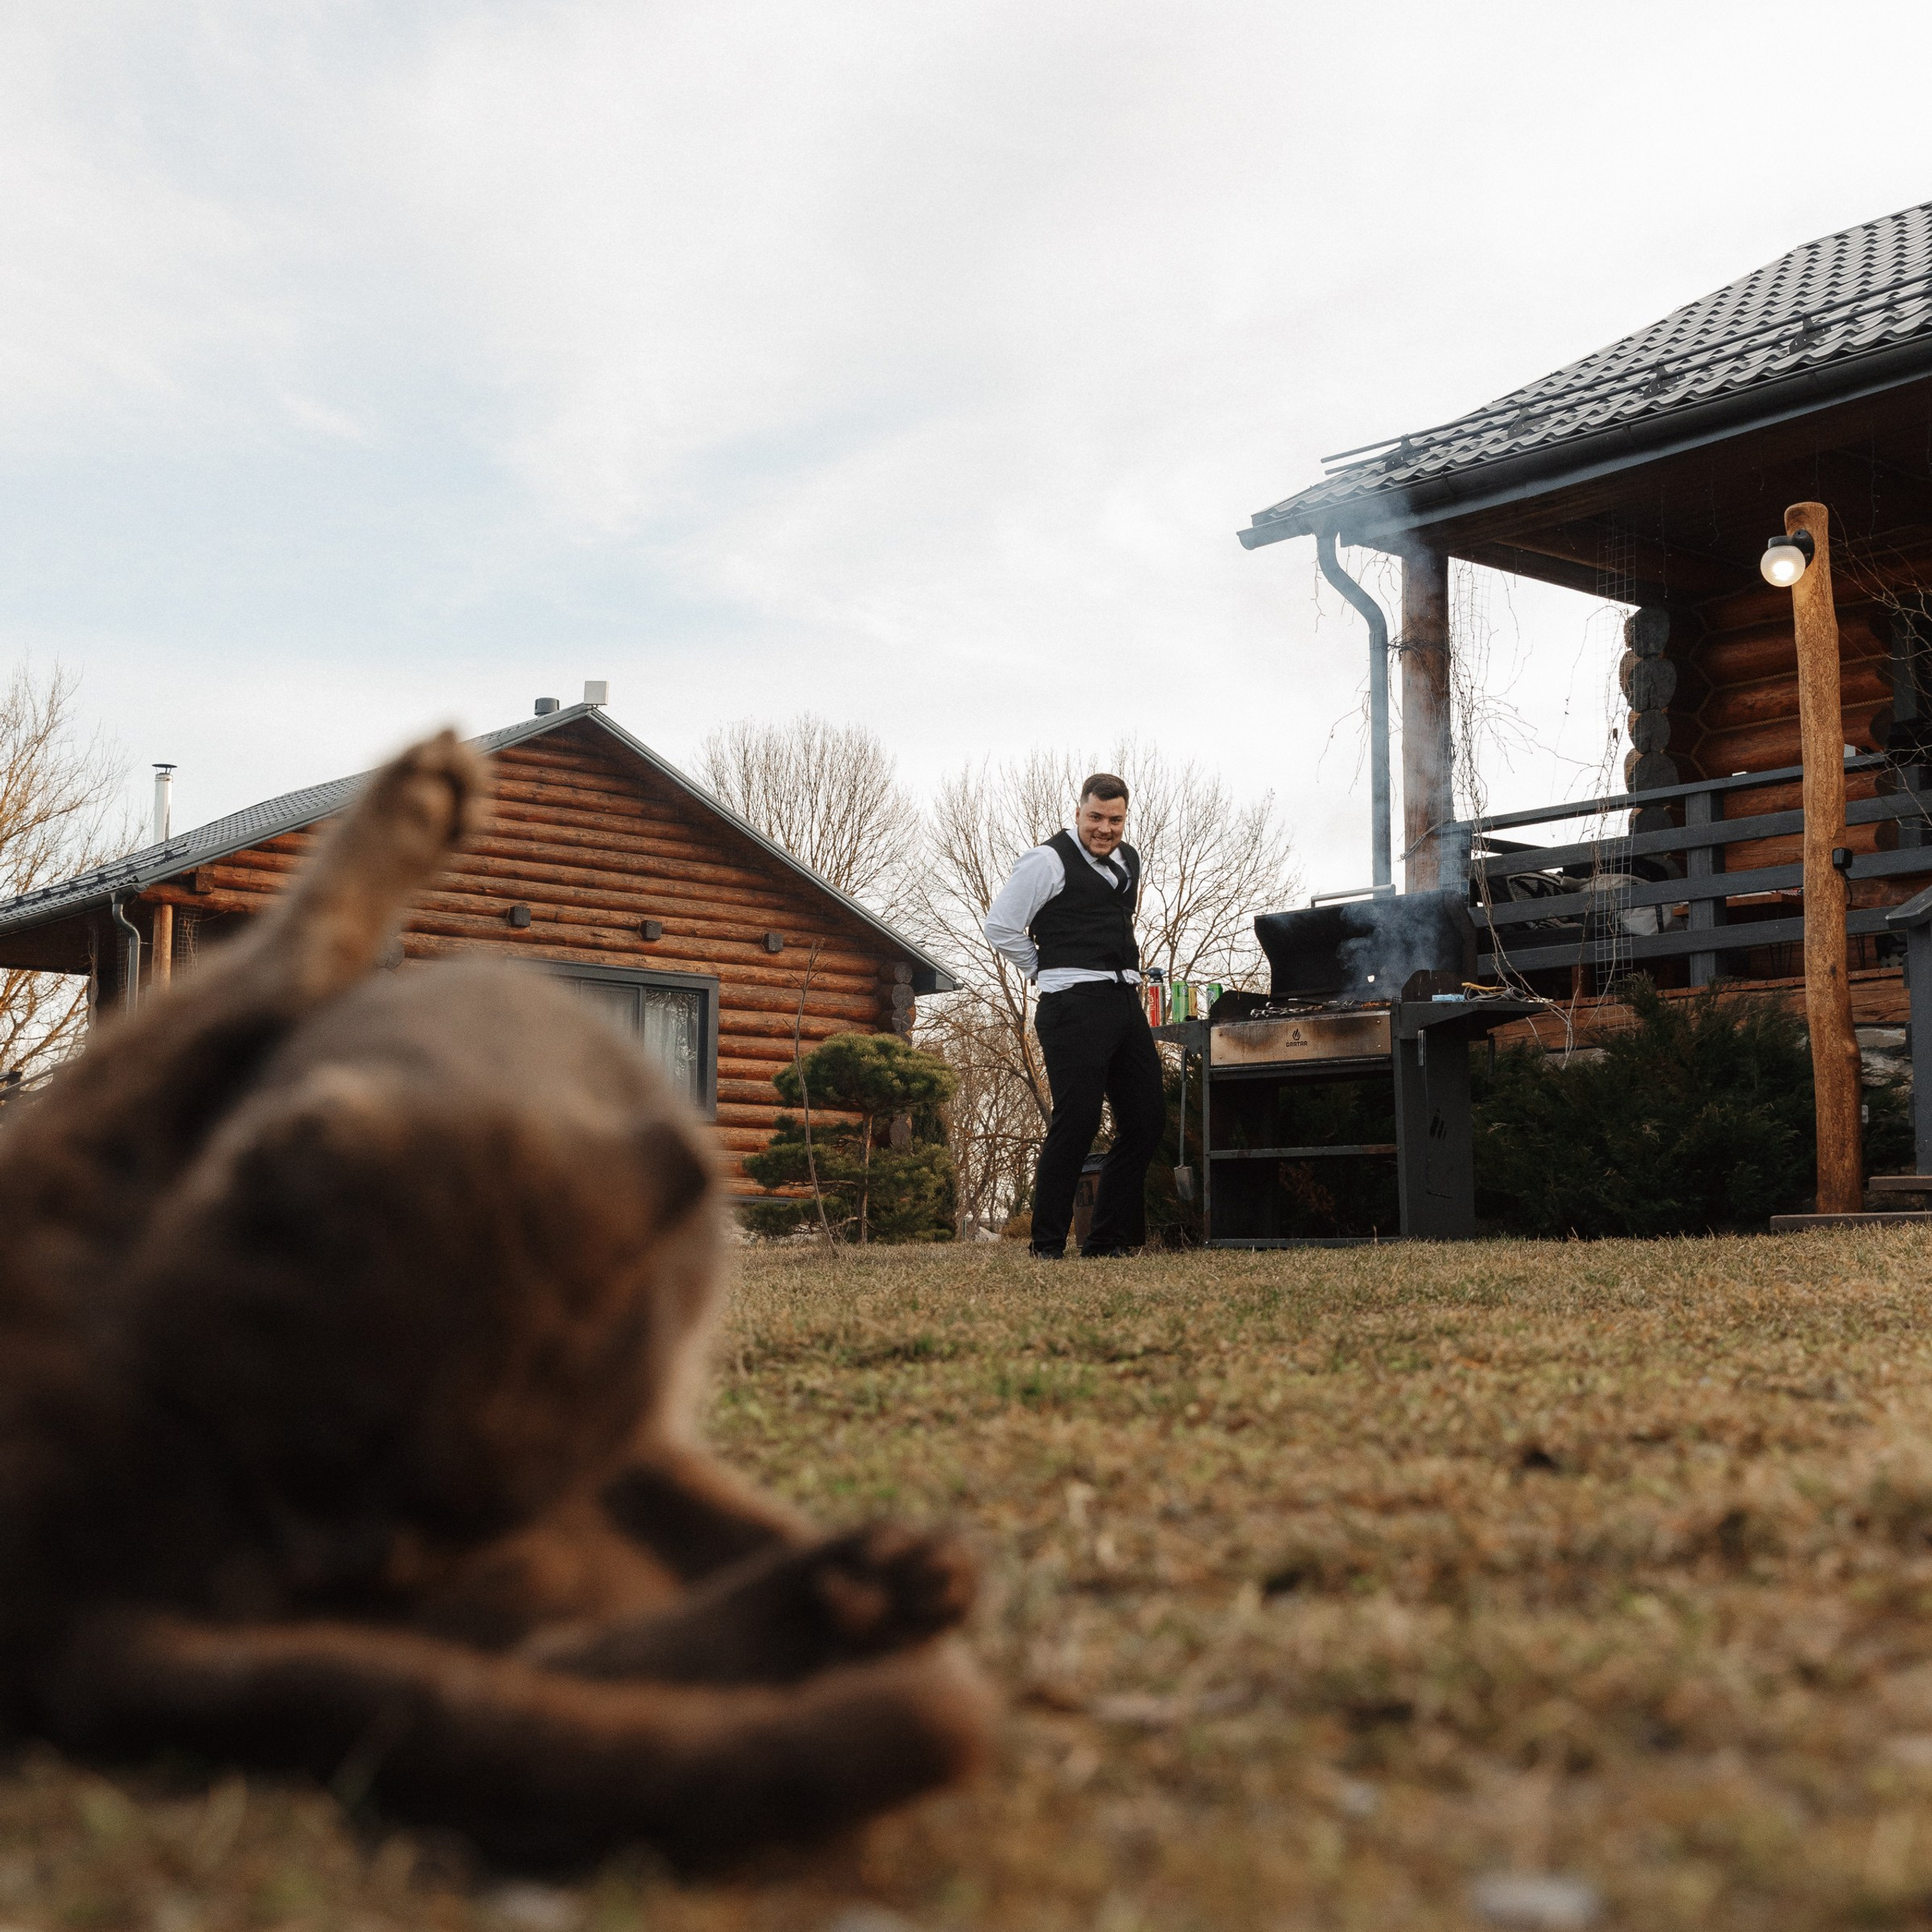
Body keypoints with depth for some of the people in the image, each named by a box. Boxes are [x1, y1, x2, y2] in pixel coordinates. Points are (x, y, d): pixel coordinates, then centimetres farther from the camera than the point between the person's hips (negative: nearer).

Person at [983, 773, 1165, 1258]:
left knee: (1147, 1118, 7)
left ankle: (1107, 1240, 16)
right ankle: (1048, 1245, -2)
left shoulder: (1129, 861, 18)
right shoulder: (1049, 861, -6)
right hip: (1075, 1005, -8)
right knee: (1076, 1122, -12)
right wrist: (1049, 971, 0)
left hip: (1125, 1001, 8)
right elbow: (1001, 927, -8)